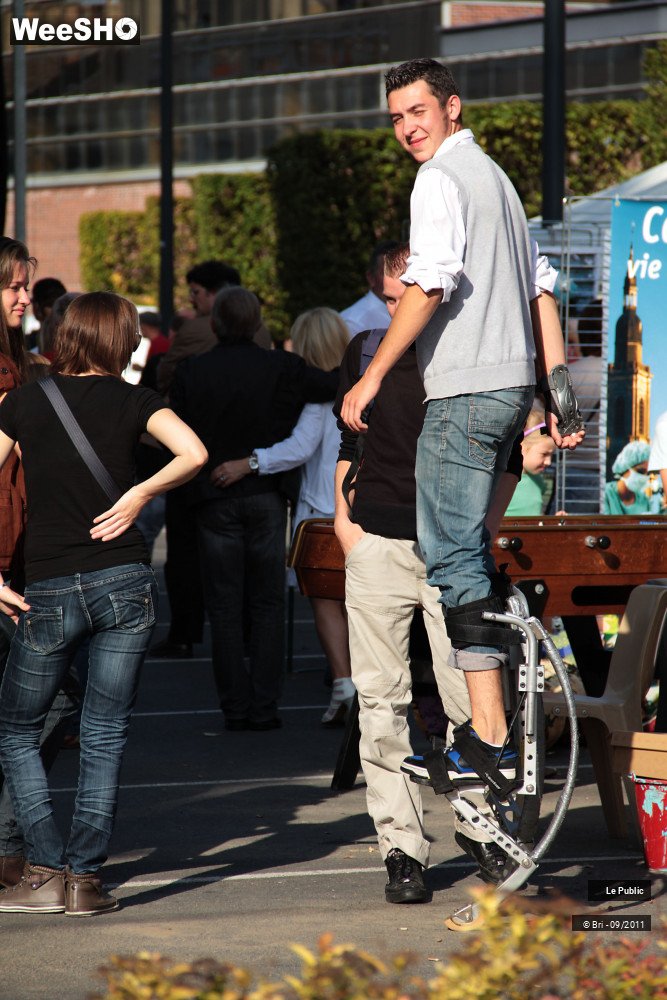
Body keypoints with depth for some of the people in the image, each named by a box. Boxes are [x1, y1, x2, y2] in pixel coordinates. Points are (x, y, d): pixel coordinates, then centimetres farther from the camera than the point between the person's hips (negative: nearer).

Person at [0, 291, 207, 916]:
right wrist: (138, 494, -3)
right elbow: (194, 453, -13)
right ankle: (85, 880, 2)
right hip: (124, 583, 0)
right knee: (105, 737, 8)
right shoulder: (132, 401, 3)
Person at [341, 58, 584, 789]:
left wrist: (372, 377, -16)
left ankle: (489, 741, -16)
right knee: (470, 551, 17)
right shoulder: (494, 175, 22)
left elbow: (430, 284, -20)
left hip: (465, 388, -10)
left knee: (452, 558, -11)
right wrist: (559, 393, 20)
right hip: (512, 383, 10)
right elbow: (540, 290, 21)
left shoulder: (440, 179, -9)